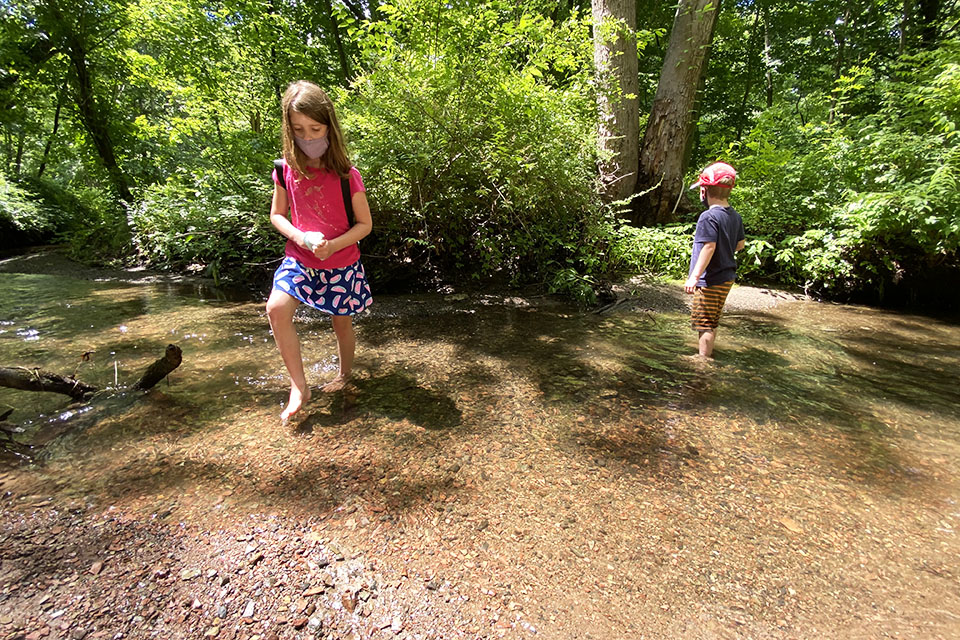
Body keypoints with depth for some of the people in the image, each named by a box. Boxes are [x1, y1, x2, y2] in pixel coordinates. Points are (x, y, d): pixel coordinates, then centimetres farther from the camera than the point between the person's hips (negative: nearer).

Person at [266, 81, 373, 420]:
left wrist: (333, 245, -21)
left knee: (342, 323, 9)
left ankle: (344, 373, 39)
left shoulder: (346, 175, -11)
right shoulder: (286, 170, -2)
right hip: (299, 259, 2)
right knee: (277, 308, -20)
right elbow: (277, 214, 8)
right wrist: (299, 237, -13)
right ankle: (299, 386, -5)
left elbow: (365, 223, -6)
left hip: (340, 263, -2)